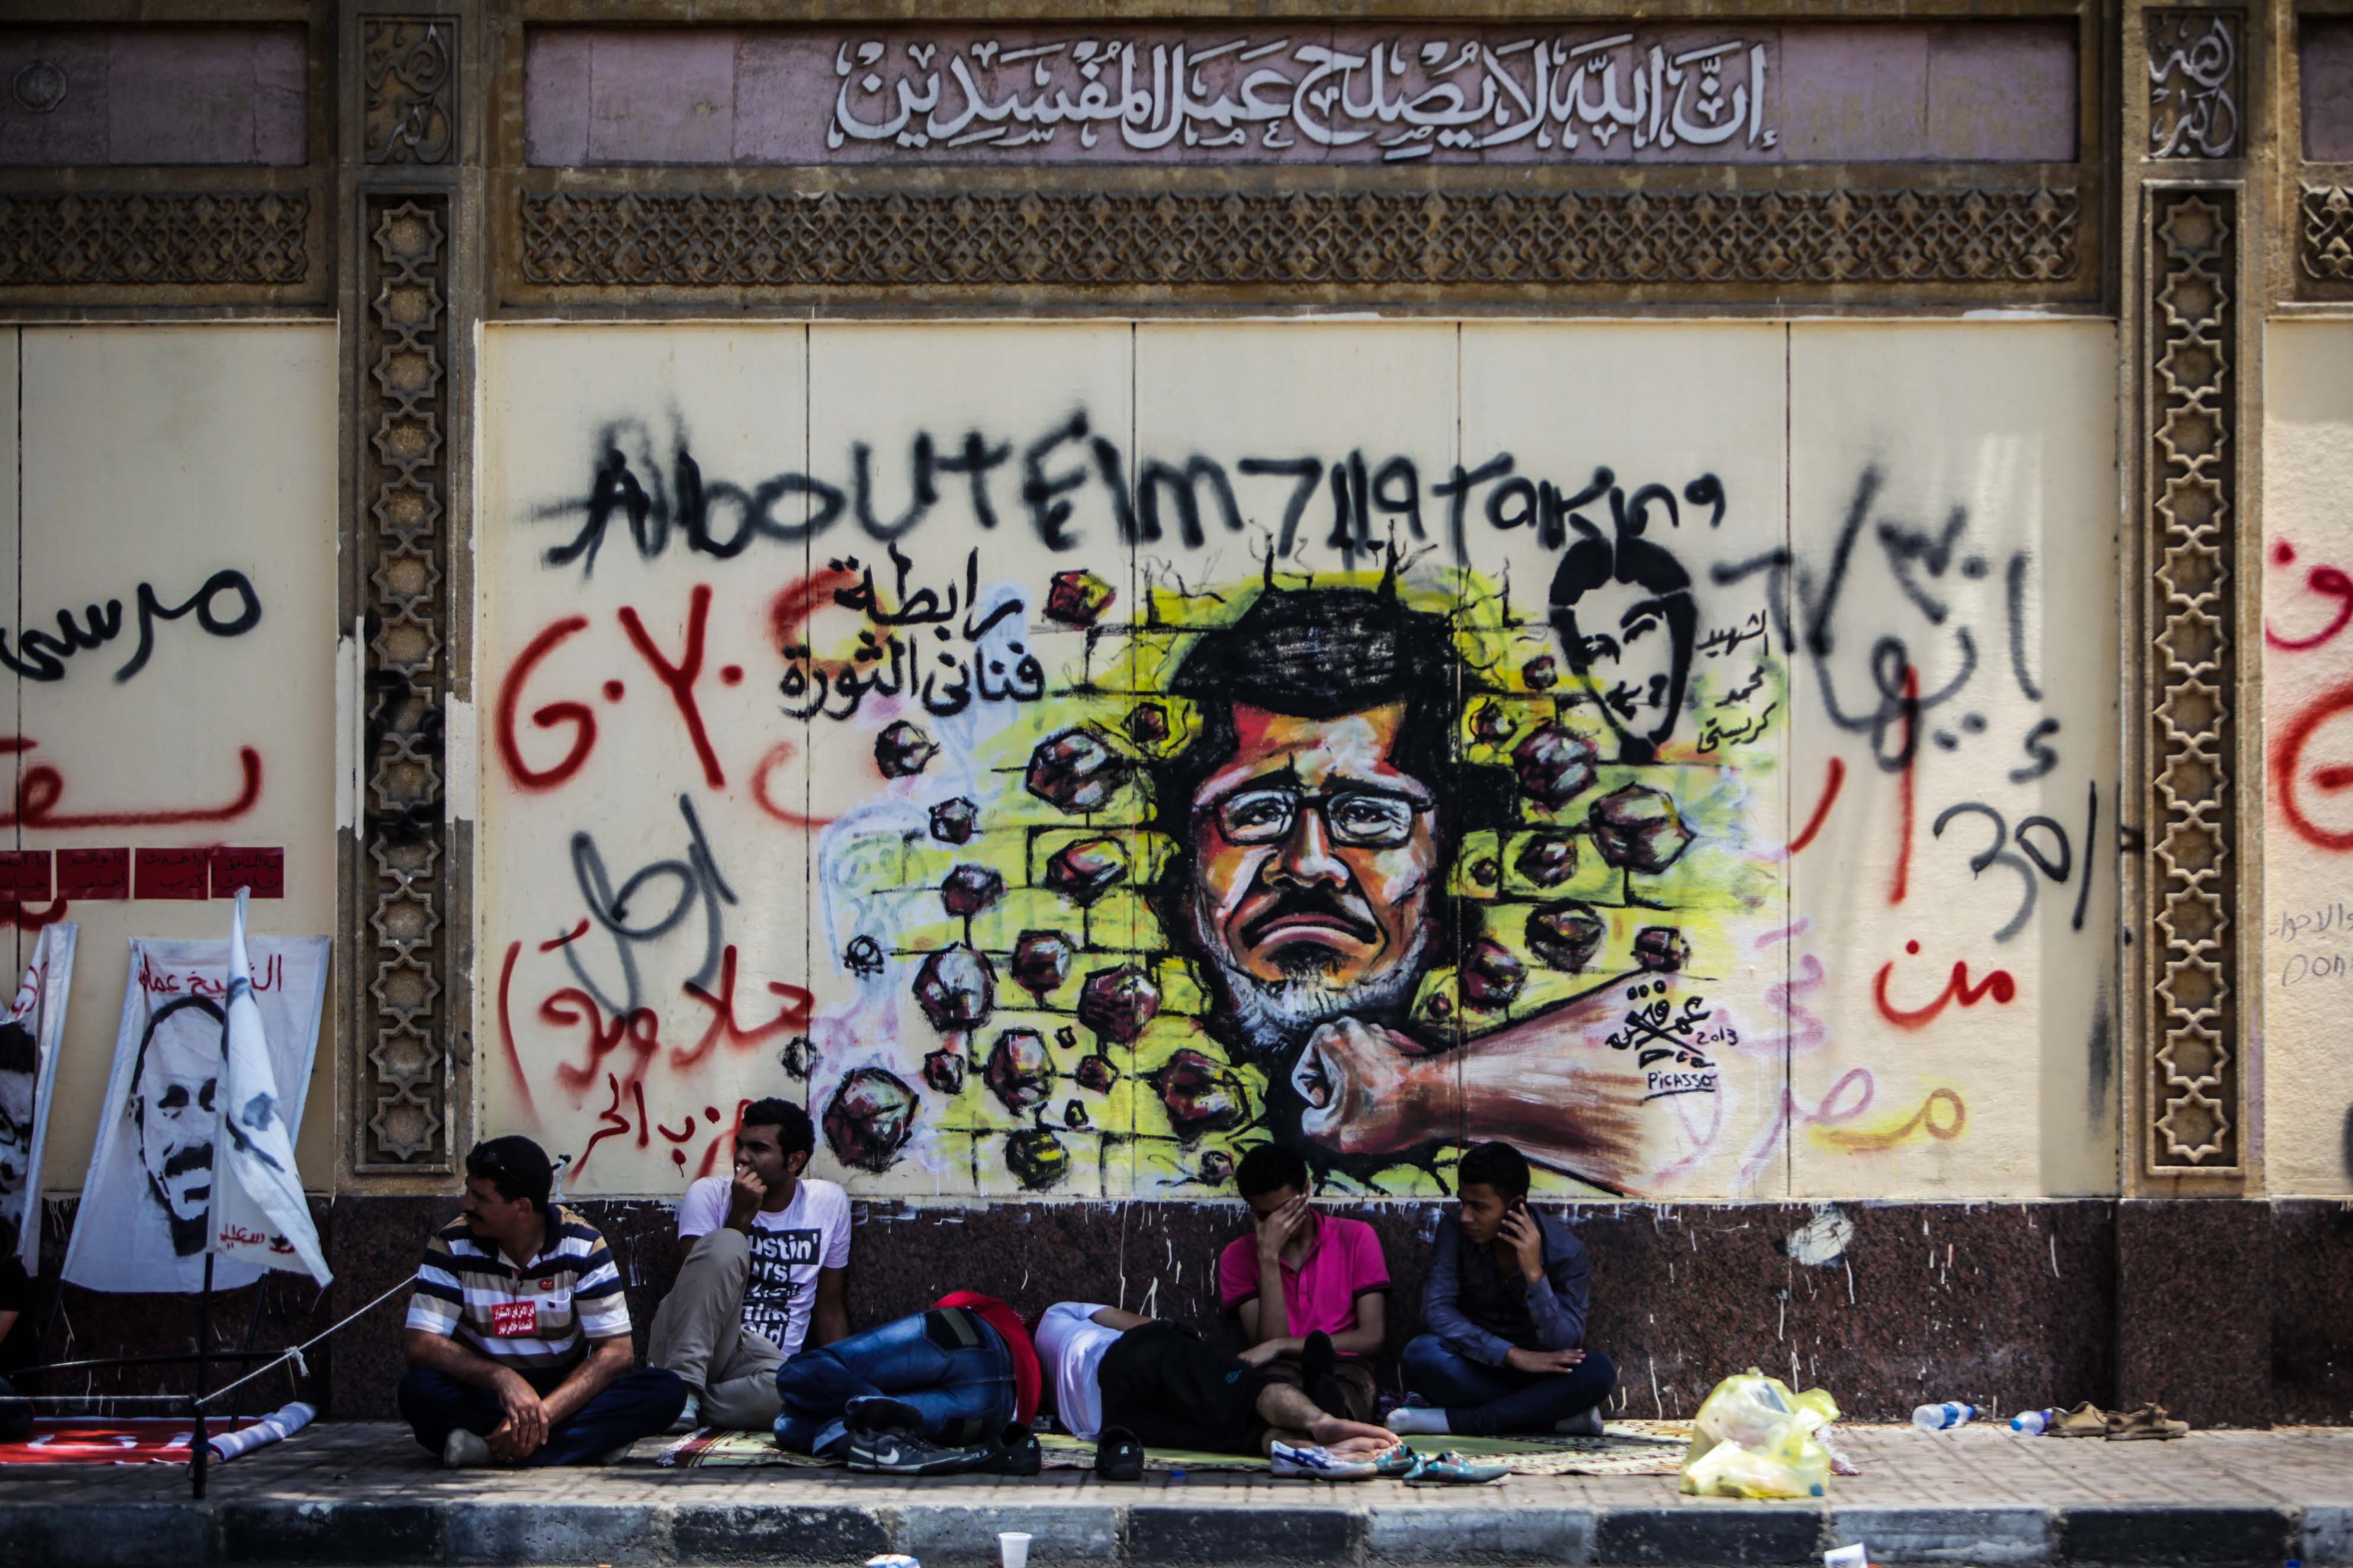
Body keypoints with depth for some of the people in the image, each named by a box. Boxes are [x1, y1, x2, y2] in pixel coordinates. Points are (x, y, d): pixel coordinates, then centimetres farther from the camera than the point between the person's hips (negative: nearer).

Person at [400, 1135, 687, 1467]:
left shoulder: (583, 1247, -9)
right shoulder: (452, 1245, -9)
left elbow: (616, 1351, -13)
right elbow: (422, 1346, -17)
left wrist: (544, 1411, -29)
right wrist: (502, 1378, -34)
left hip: (564, 1394, 1)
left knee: (666, 1392, -26)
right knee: (420, 1390, -34)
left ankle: (494, 1449, -32)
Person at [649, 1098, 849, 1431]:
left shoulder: (829, 1203, 8)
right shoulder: (708, 1194, 2)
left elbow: (830, 1307, 14)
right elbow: (701, 1282, -9)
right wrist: (742, 1215, -15)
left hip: (767, 1361, 1)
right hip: (691, 1345, -1)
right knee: (725, 1245, -30)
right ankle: (682, 1385, -31)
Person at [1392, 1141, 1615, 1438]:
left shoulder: (1564, 1249, -14)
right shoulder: (1455, 1230, -11)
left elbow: (1565, 1346, -20)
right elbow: (1437, 1310, -21)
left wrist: (1534, 1273, -31)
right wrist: (1514, 1355, -28)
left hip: (1537, 1372, 0)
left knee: (1599, 1371, -31)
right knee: (1421, 1353, -32)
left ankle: (1454, 1421, -28)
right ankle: (1556, 1419, -25)